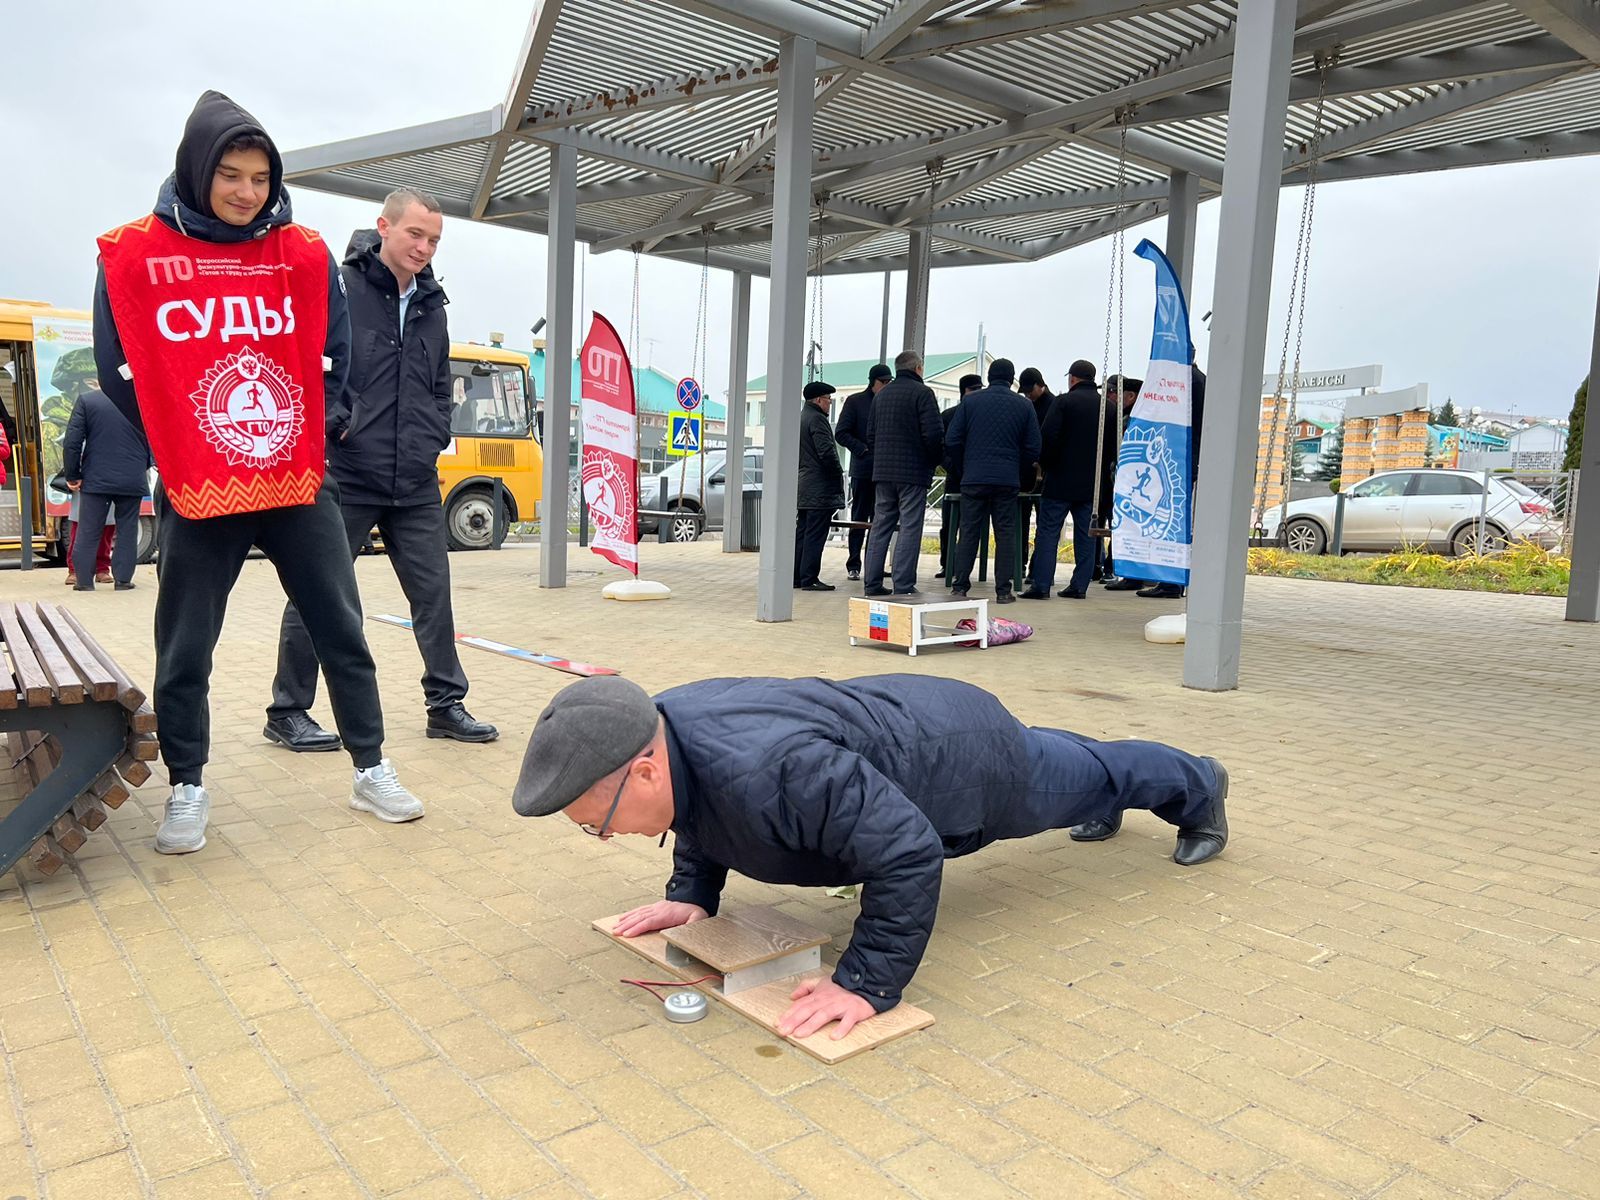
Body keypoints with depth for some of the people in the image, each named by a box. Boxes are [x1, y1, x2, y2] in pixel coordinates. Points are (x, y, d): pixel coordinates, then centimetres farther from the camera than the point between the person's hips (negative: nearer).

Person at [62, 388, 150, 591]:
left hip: (95, 479, -1)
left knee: (89, 531, 8)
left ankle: (84, 580, 10)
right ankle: (123, 579, 8)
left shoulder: (86, 400, -3)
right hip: (132, 481, 1)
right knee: (127, 531, 9)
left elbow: (72, 442, -5)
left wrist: (72, 475, 4)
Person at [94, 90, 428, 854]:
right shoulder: (133, 257, -3)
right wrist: (180, 447, 1)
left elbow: (334, 357, 10)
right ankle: (187, 789, 24)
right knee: (184, 650, 6)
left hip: (299, 484, 2)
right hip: (196, 495, -1)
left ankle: (371, 771, 18)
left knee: (341, 630, 5)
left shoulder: (305, 255, 3)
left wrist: (316, 430, 3)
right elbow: (119, 373, 1)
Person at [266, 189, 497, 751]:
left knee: (433, 591, 7)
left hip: (415, 484, 6)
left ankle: (446, 704, 18)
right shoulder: (340, 288, -7)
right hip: (345, 478, -6)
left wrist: (433, 439, 9)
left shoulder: (430, 307, 14)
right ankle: (287, 713, 17)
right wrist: (330, 428, -12)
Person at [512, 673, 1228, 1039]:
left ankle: (1196, 788, 58)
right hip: (901, 712, 7)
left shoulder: (766, 773, -48)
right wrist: (692, 893, -6)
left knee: (1083, 782, 25)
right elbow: (703, 815, 3)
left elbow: (908, 852, -44)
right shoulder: (665, 722, -20)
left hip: (963, 756, -7)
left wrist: (867, 983, -39)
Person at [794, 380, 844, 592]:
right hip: (820, 488, -10)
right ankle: (809, 579, -6)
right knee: (815, 535, -7)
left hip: (803, 487, 10)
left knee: (802, 533, 13)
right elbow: (826, 452, -21)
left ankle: (796, 576, 16)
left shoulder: (800, 419, 17)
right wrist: (838, 473, -9)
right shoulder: (817, 419, -13)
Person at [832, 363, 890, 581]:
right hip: (863, 470, -3)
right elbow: (841, 434, -3)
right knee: (859, 519, 1)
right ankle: (853, 565, 7)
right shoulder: (855, 401, 1)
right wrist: (863, 450, -13)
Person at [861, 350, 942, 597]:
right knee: (909, 528, -4)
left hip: (883, 471, 6)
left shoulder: (882, 394, 14)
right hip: (913, 472, -6)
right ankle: (903, 586, -6)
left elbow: (870, 434, 14)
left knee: (880, 526, 10)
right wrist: (935, 459, 1)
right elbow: (933, 433, -14)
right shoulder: (922, 392, -7)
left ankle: (873, 584, 11)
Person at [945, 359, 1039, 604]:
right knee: (1005, 534, 4)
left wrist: (961, 470, 15)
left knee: (969, 532, 5)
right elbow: (1033, 448, 6)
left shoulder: (970, 401, 4)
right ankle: (1003, 590, 3)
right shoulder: (1023, 406, 6)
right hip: (1007, 481, 0)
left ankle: (959, 586, 4)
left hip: (974, 479, 0)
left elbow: (952, 441, 2)